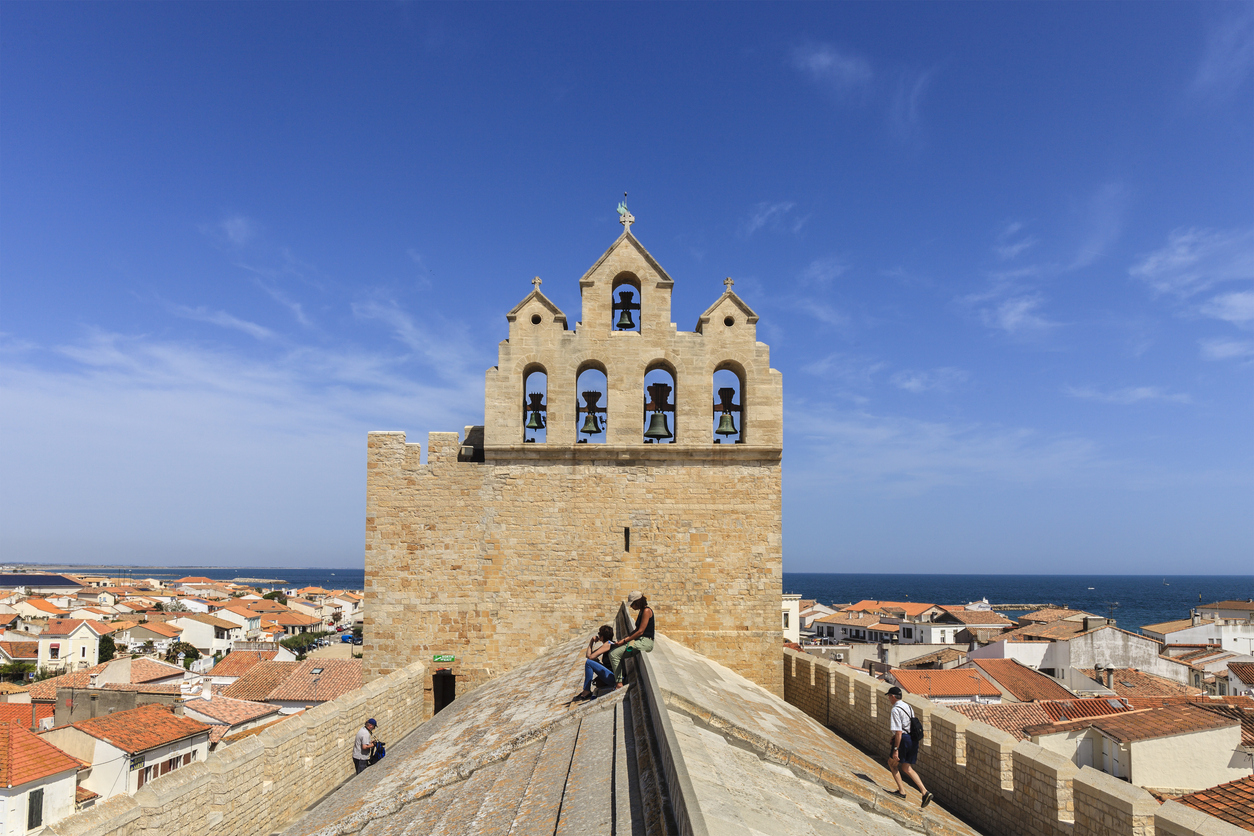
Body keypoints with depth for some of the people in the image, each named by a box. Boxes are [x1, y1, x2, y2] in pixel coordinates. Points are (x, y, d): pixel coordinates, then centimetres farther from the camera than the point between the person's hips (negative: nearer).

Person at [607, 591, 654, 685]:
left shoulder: (647, 611, -13)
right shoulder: (641, 611, 17)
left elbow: (640, 631, -17)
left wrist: (625, 641, -13)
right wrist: (625, 638, 7)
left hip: (645, 642, -10)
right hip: (639, 641, 10)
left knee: (614, 654, -17)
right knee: (613, 649, 8)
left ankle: (619, 683, -14)